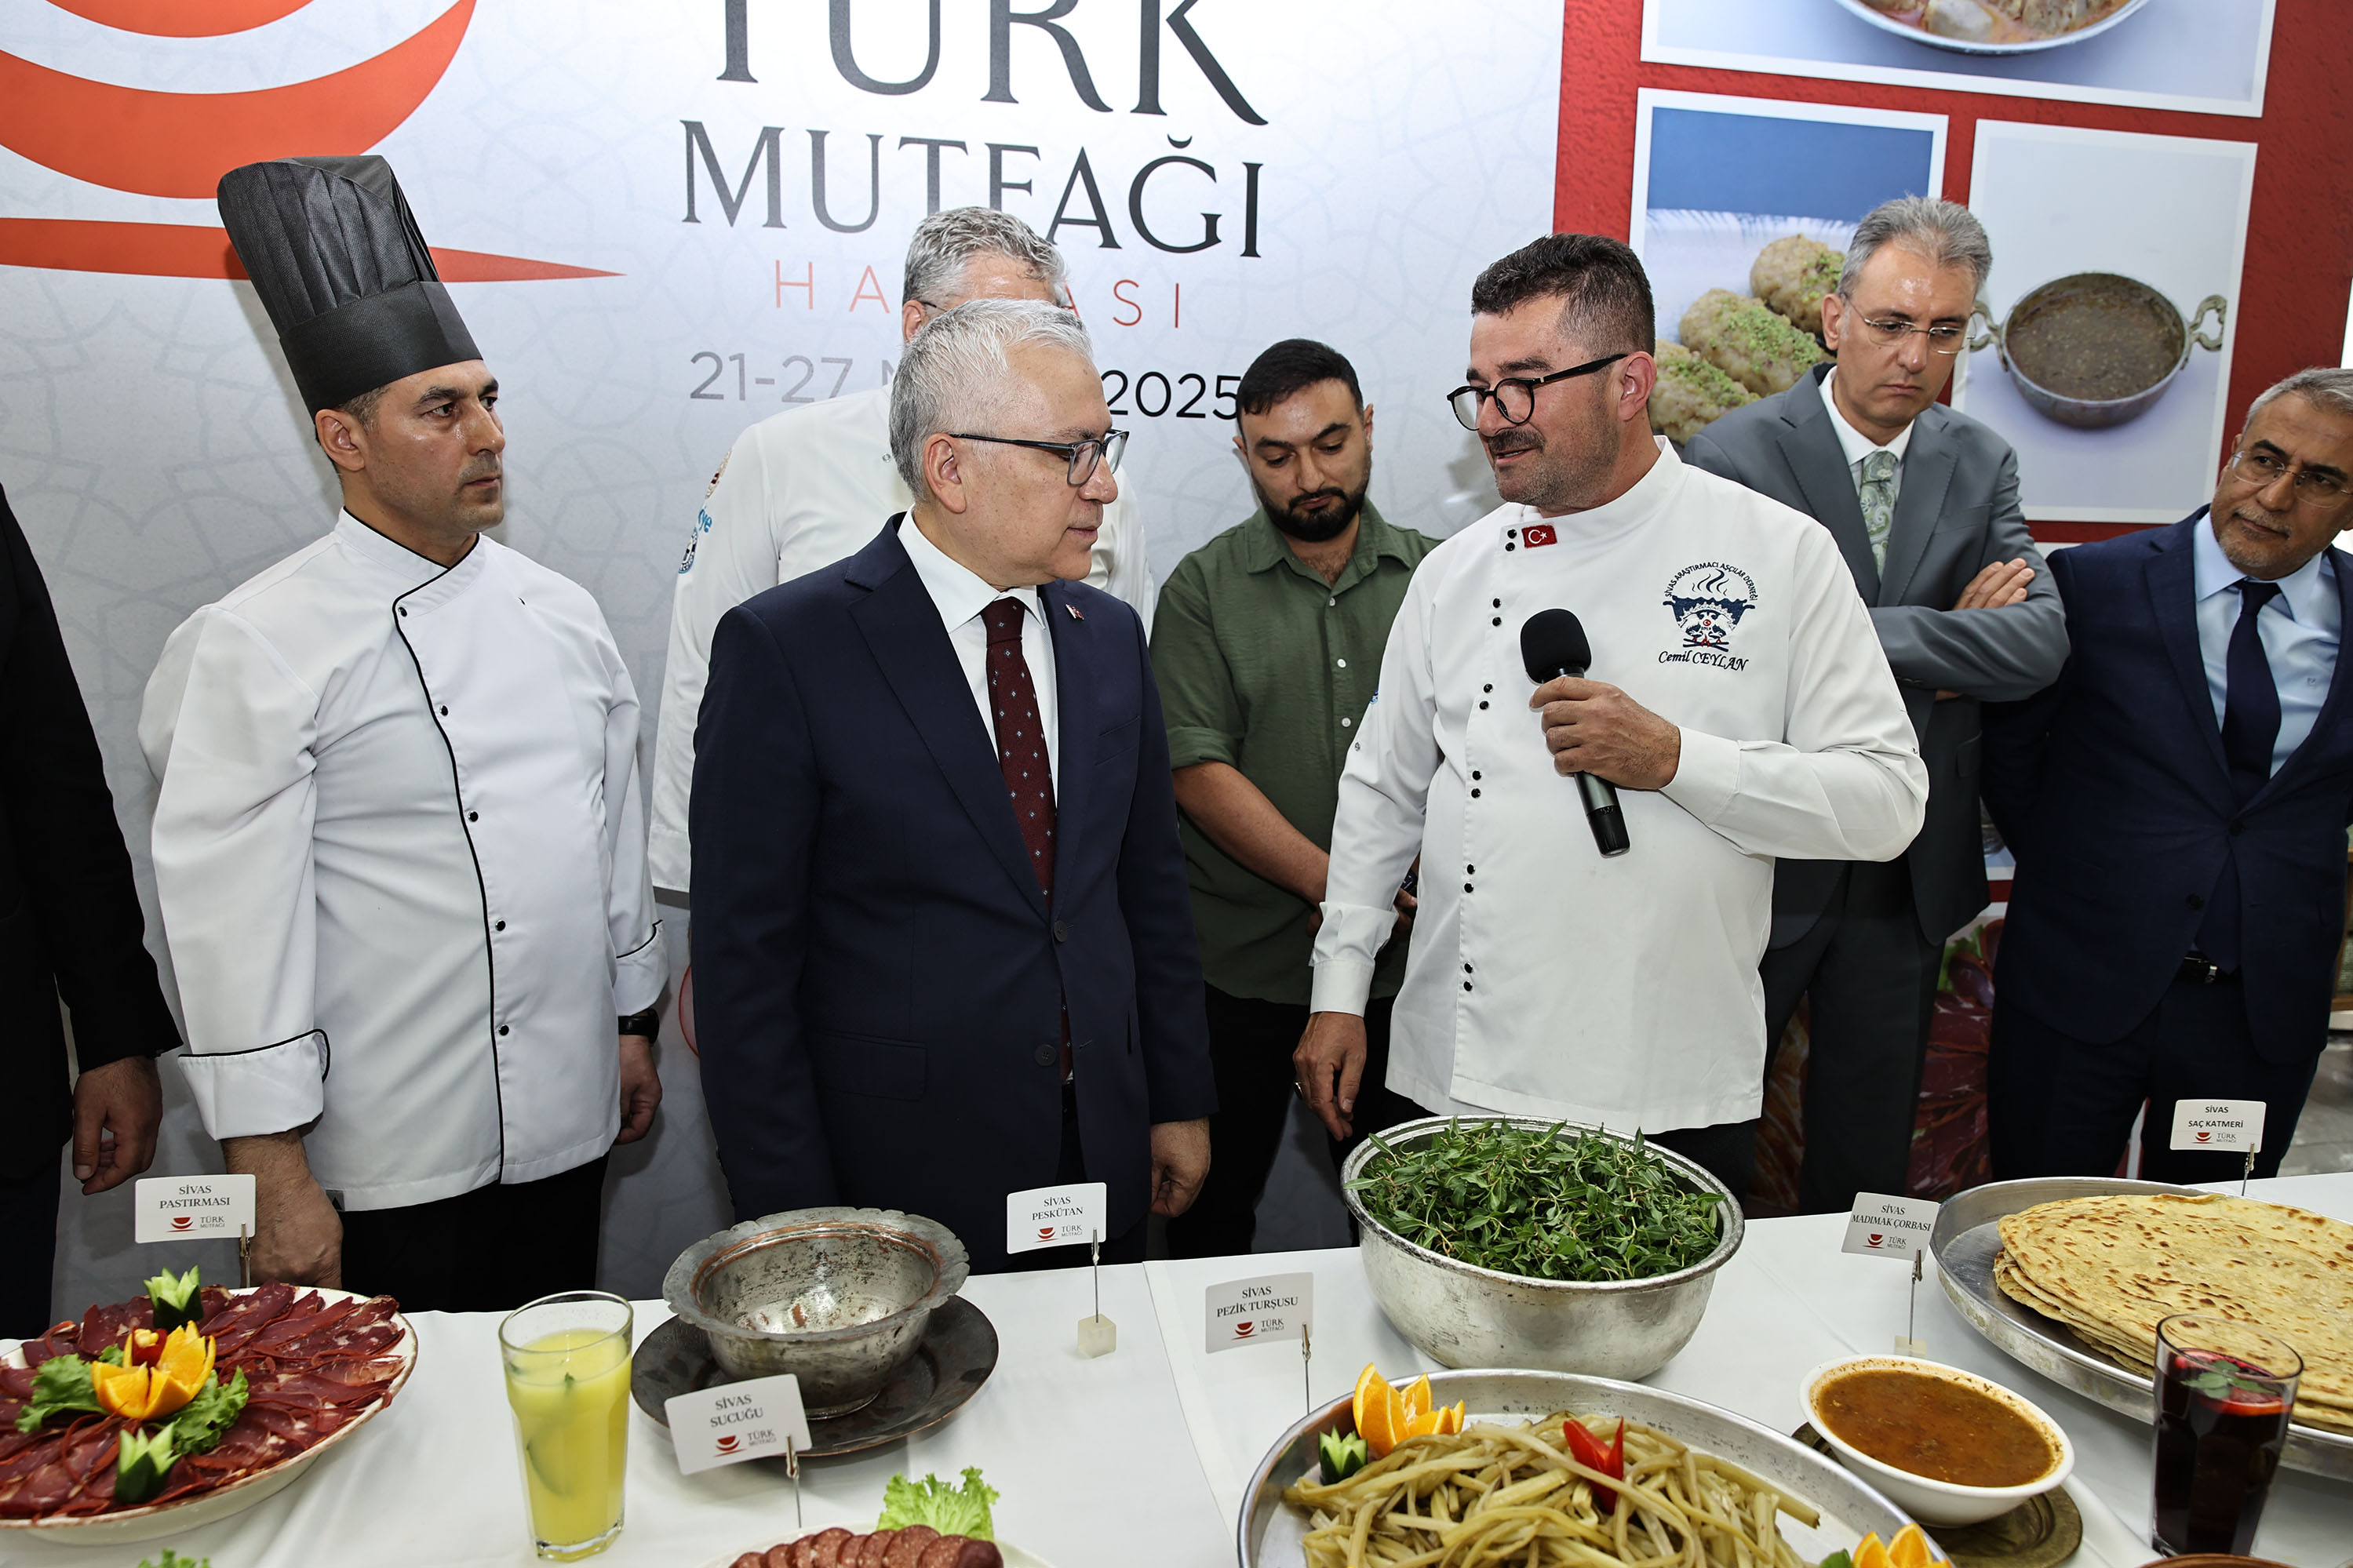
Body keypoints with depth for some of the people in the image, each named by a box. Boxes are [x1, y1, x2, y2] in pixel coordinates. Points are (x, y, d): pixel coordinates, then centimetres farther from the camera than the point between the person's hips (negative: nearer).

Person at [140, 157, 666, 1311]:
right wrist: (273, 1172, -12)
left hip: (565, 1128, 5)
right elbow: (233, 922, -13)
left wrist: (633, 1020, 15)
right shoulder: (259, 646, -12)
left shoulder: (559, 611, 6)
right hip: (387, 1164, -5)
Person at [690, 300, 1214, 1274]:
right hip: (899, 1184, -4)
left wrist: (1181, 1102, 11)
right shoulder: (783, 647, -13)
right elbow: (743, 957, -12)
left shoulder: (1110, 634, 5)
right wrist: (794, 1221, -11)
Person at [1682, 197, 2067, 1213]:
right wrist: (1951, 638, -17)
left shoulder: (1980, 464, 5)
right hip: (1763, 860, -4)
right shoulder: (1735, 456, -11)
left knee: (1868, 1154, 19)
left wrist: (1875, 638, -21)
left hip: (1911, 873, 5)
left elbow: (2040, 643, -7)